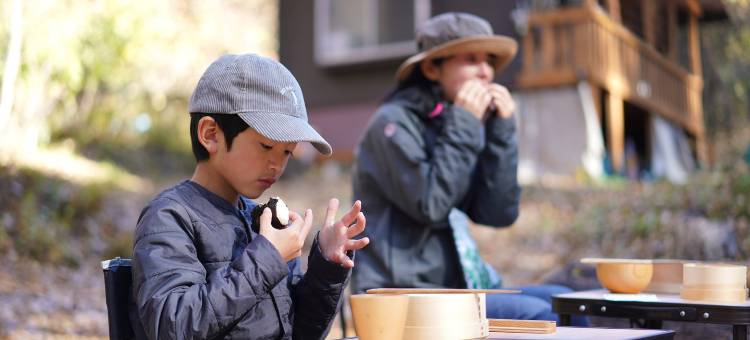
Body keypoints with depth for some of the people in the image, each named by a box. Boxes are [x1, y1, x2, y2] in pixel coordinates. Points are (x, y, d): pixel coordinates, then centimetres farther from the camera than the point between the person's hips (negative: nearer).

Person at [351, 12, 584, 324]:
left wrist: (502, 129, -2)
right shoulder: (394, 123, -9)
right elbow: (430, 207, -21)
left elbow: (499, 214, 4)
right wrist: (463, 127, -16)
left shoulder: (464, 125, 13)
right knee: (535, 314, -23)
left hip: (456, 286, 8)